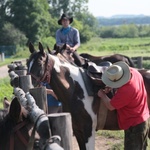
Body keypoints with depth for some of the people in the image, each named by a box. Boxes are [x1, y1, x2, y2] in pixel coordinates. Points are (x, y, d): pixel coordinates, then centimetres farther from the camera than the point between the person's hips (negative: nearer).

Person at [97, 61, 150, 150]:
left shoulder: (125, 91, -33)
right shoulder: (133, 71, -10)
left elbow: (111, 106, -18)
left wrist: (102, 95, -1)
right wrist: (111, 86, -3)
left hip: (135, 126, -9)